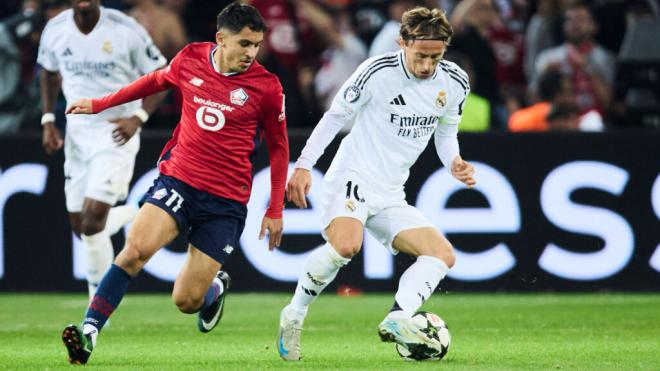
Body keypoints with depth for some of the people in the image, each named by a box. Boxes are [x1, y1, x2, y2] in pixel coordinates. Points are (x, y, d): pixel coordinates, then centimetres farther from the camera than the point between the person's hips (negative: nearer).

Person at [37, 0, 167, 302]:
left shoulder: (125, 30, -15)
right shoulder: (55, 30, -2)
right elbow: (48, 73, 18)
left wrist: (138, 118, -18)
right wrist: (48, 121, 8)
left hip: (117, 134, -5)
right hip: (77, 133, 5)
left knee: (92, 224, -15)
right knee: (80, 226, 7)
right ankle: (128, 214, 37)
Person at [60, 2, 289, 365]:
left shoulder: (266, 86, -5)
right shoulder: (190, 60, 0)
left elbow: (278, 146, 8)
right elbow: (156, 80, 23)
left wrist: (275, 210, 7)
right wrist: (99, 104, 29)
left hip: (226, 201, -1)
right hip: (178, 179, 2)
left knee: (185, 301, -4)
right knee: (136, 247, -26)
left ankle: (215, 286, 33)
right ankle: (89, 332, -23)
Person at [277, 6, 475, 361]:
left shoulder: (454, 83, 3)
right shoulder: (377, 72, -13)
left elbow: (446, 132, 20)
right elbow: (335, 115, -2)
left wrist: (454, 163, -2)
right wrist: (303, 165, -8)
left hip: (391, 197, 7)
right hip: (351, 176, -7)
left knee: (443, 255, -9)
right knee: (345, 245, -32)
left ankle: (397, 319, -24)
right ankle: (294, 316, -11)